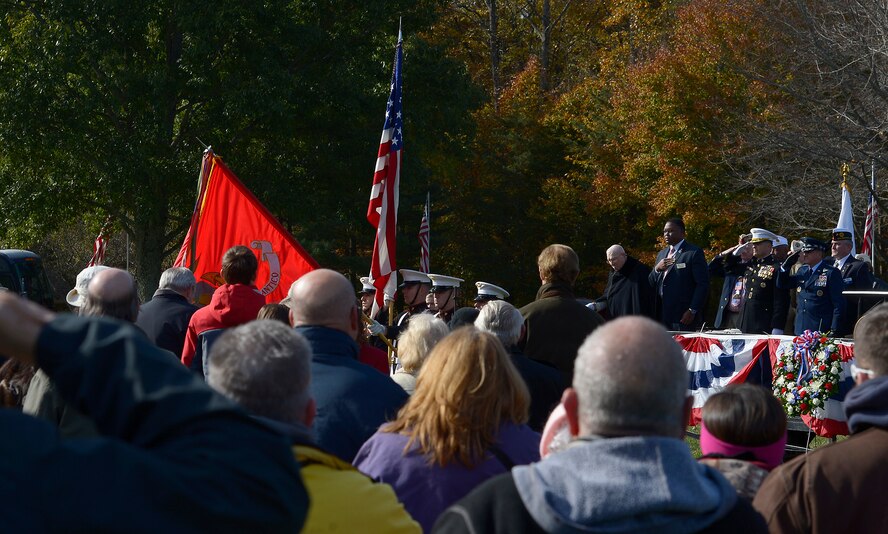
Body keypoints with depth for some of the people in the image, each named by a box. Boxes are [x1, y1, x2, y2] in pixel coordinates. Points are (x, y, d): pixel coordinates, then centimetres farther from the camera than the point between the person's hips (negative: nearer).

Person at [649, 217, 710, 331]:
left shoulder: (694, 252, -2)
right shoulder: (662, 254, 20)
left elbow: (702, 284, -7)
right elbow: (651, 284, 18)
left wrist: (692, 311, -14)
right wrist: (657, 269, -3)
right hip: (663, 317, 6)